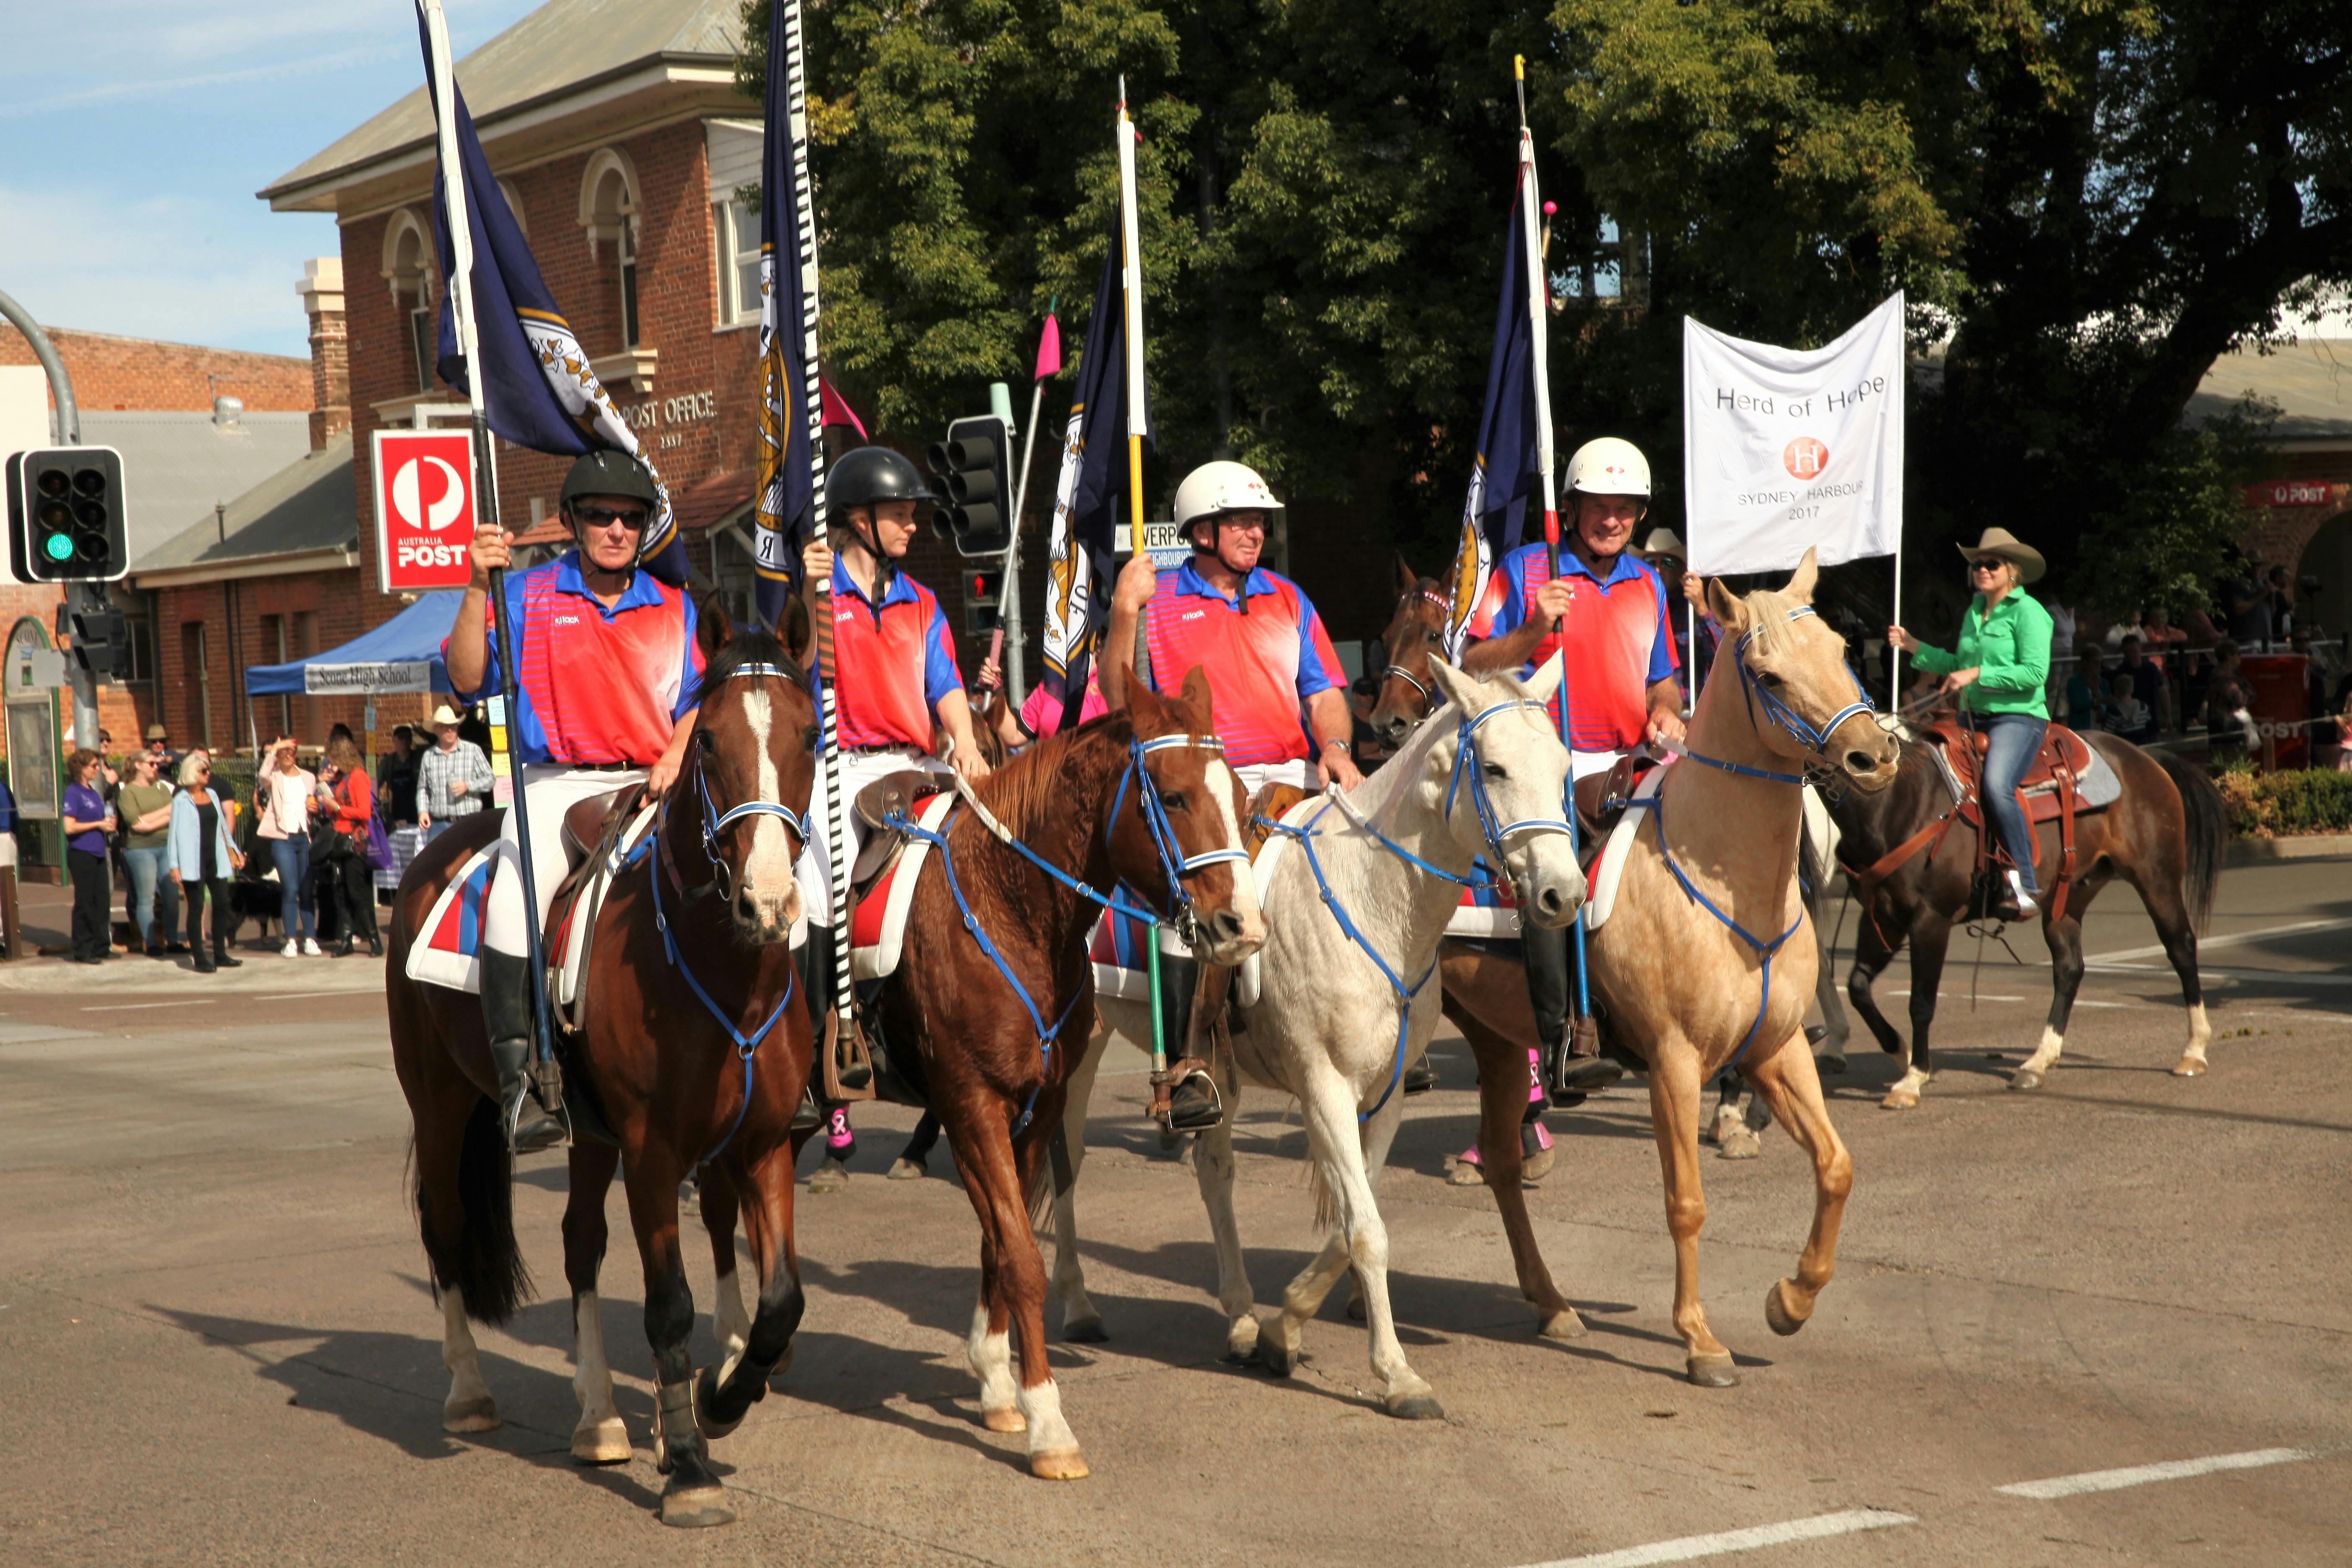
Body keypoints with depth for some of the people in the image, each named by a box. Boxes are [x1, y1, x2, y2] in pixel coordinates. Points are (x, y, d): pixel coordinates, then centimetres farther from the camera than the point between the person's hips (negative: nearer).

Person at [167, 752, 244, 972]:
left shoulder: (212, 795, 13)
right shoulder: (182, 801, -4)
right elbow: (176, 833, -6)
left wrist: (232, 850, 18)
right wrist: (175, 865, -11)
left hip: (215, 857, 6)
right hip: (193, 861, -6)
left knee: (222, 904, 3)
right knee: (196, 908, -3)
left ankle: (220, 954, 12)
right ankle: (200, 958, 1)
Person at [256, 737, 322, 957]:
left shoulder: (309, 778, 14)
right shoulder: (273, 777, 2)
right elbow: (263, 777, -22)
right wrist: (273, 751, -26)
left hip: (305, 838, 3)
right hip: (282, 839, -3)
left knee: (307, 891, 4)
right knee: (290, 890, -8)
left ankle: (310, 939, 7)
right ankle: (291, 940, -4)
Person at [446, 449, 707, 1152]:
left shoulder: (674, 608, 13)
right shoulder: (526, 596, 5)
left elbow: (697, 702, 14)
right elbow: (467, 679, -5)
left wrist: (676, 757, -5)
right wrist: (478, 587, -14)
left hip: (653, 789, 3)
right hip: (557, 786, -2)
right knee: (515, 904, -28)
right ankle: (518, 1084, -21)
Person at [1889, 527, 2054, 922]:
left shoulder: (2027, 612, -6)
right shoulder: (1974, 612, 17)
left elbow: (2035, 673, -16)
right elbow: (1959, 665, 27)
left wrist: (1977, 675, -19)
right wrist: (1913, 647, 19)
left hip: (2018, 716, -9)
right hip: (1974, 717, 9)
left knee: (1997, 785, -31)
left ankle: (2024, 885, -26)